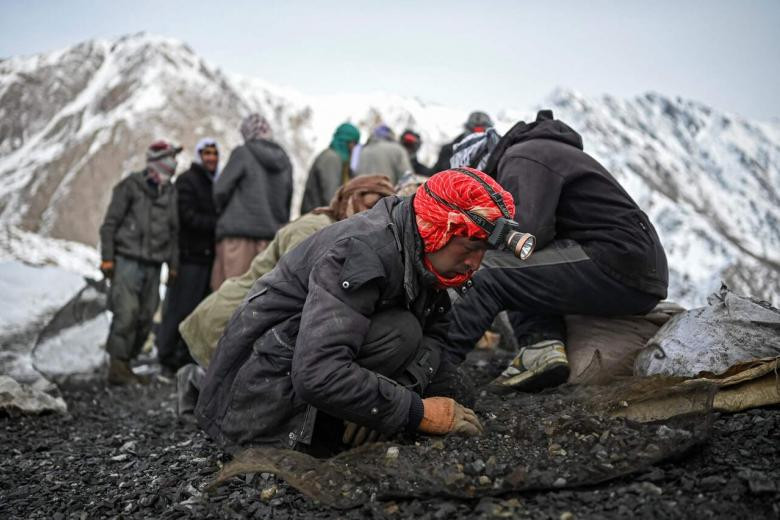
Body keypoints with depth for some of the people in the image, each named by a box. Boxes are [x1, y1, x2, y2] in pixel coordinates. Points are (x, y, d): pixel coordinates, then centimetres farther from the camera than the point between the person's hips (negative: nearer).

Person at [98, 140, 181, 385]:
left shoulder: (170, 192, 14)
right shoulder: (130, 186, -1)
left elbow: (173, 230, 19)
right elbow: (110, 223, -2)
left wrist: (173, 264, 16)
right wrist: (107, 257, -8)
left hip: (153, 265, 5)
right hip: (127, 260, -5)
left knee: (145, 319, 2)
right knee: (127, 313, -15)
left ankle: (125, 364, 14)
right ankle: (117, 365, -7)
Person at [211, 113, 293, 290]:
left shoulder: (242, 153, -4)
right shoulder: (284, 160, 10)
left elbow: (221, 189, -3)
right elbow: (287, 199, 12)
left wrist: (222, 210, 15)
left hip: (239, 231, -5)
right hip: (273, 232, 5)